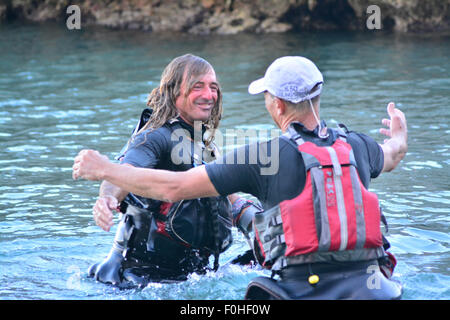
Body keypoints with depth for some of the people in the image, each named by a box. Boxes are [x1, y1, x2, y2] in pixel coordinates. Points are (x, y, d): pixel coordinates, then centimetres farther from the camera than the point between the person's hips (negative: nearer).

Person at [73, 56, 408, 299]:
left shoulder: (264, 157, -2)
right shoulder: (357, 146, 12)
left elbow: (174, 187, 0)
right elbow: (392, 155, 40)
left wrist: (105, 170, 13)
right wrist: (401, 135, 66)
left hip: (304, 292, -4)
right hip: (369, 288, 5)